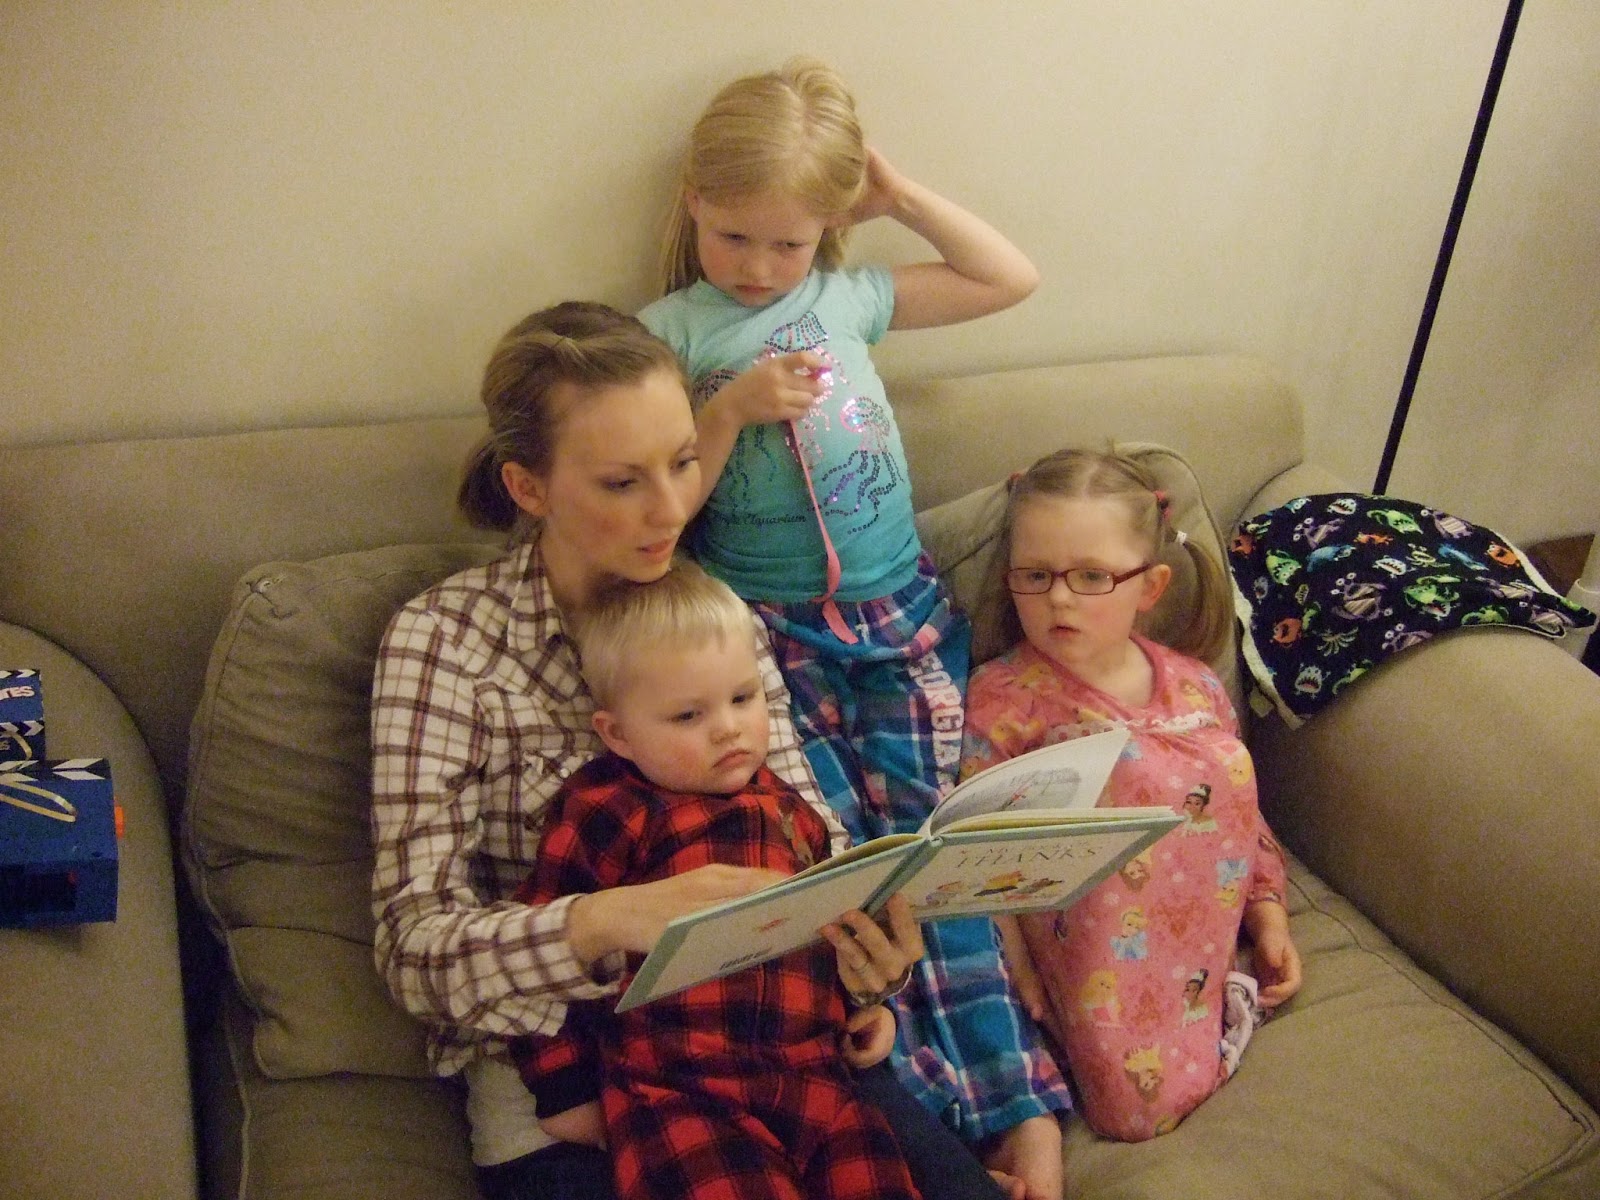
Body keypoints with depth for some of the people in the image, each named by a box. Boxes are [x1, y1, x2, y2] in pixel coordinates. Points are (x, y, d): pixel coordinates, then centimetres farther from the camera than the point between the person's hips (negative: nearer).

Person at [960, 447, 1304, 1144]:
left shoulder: (1192, 686, 8)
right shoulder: (1004, 696, -6)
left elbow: (1240, 805, 18)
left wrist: (1269, 917, 10)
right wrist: (1014, 968, -15)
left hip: (1194, 925, 5)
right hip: (1073, 932, -5)